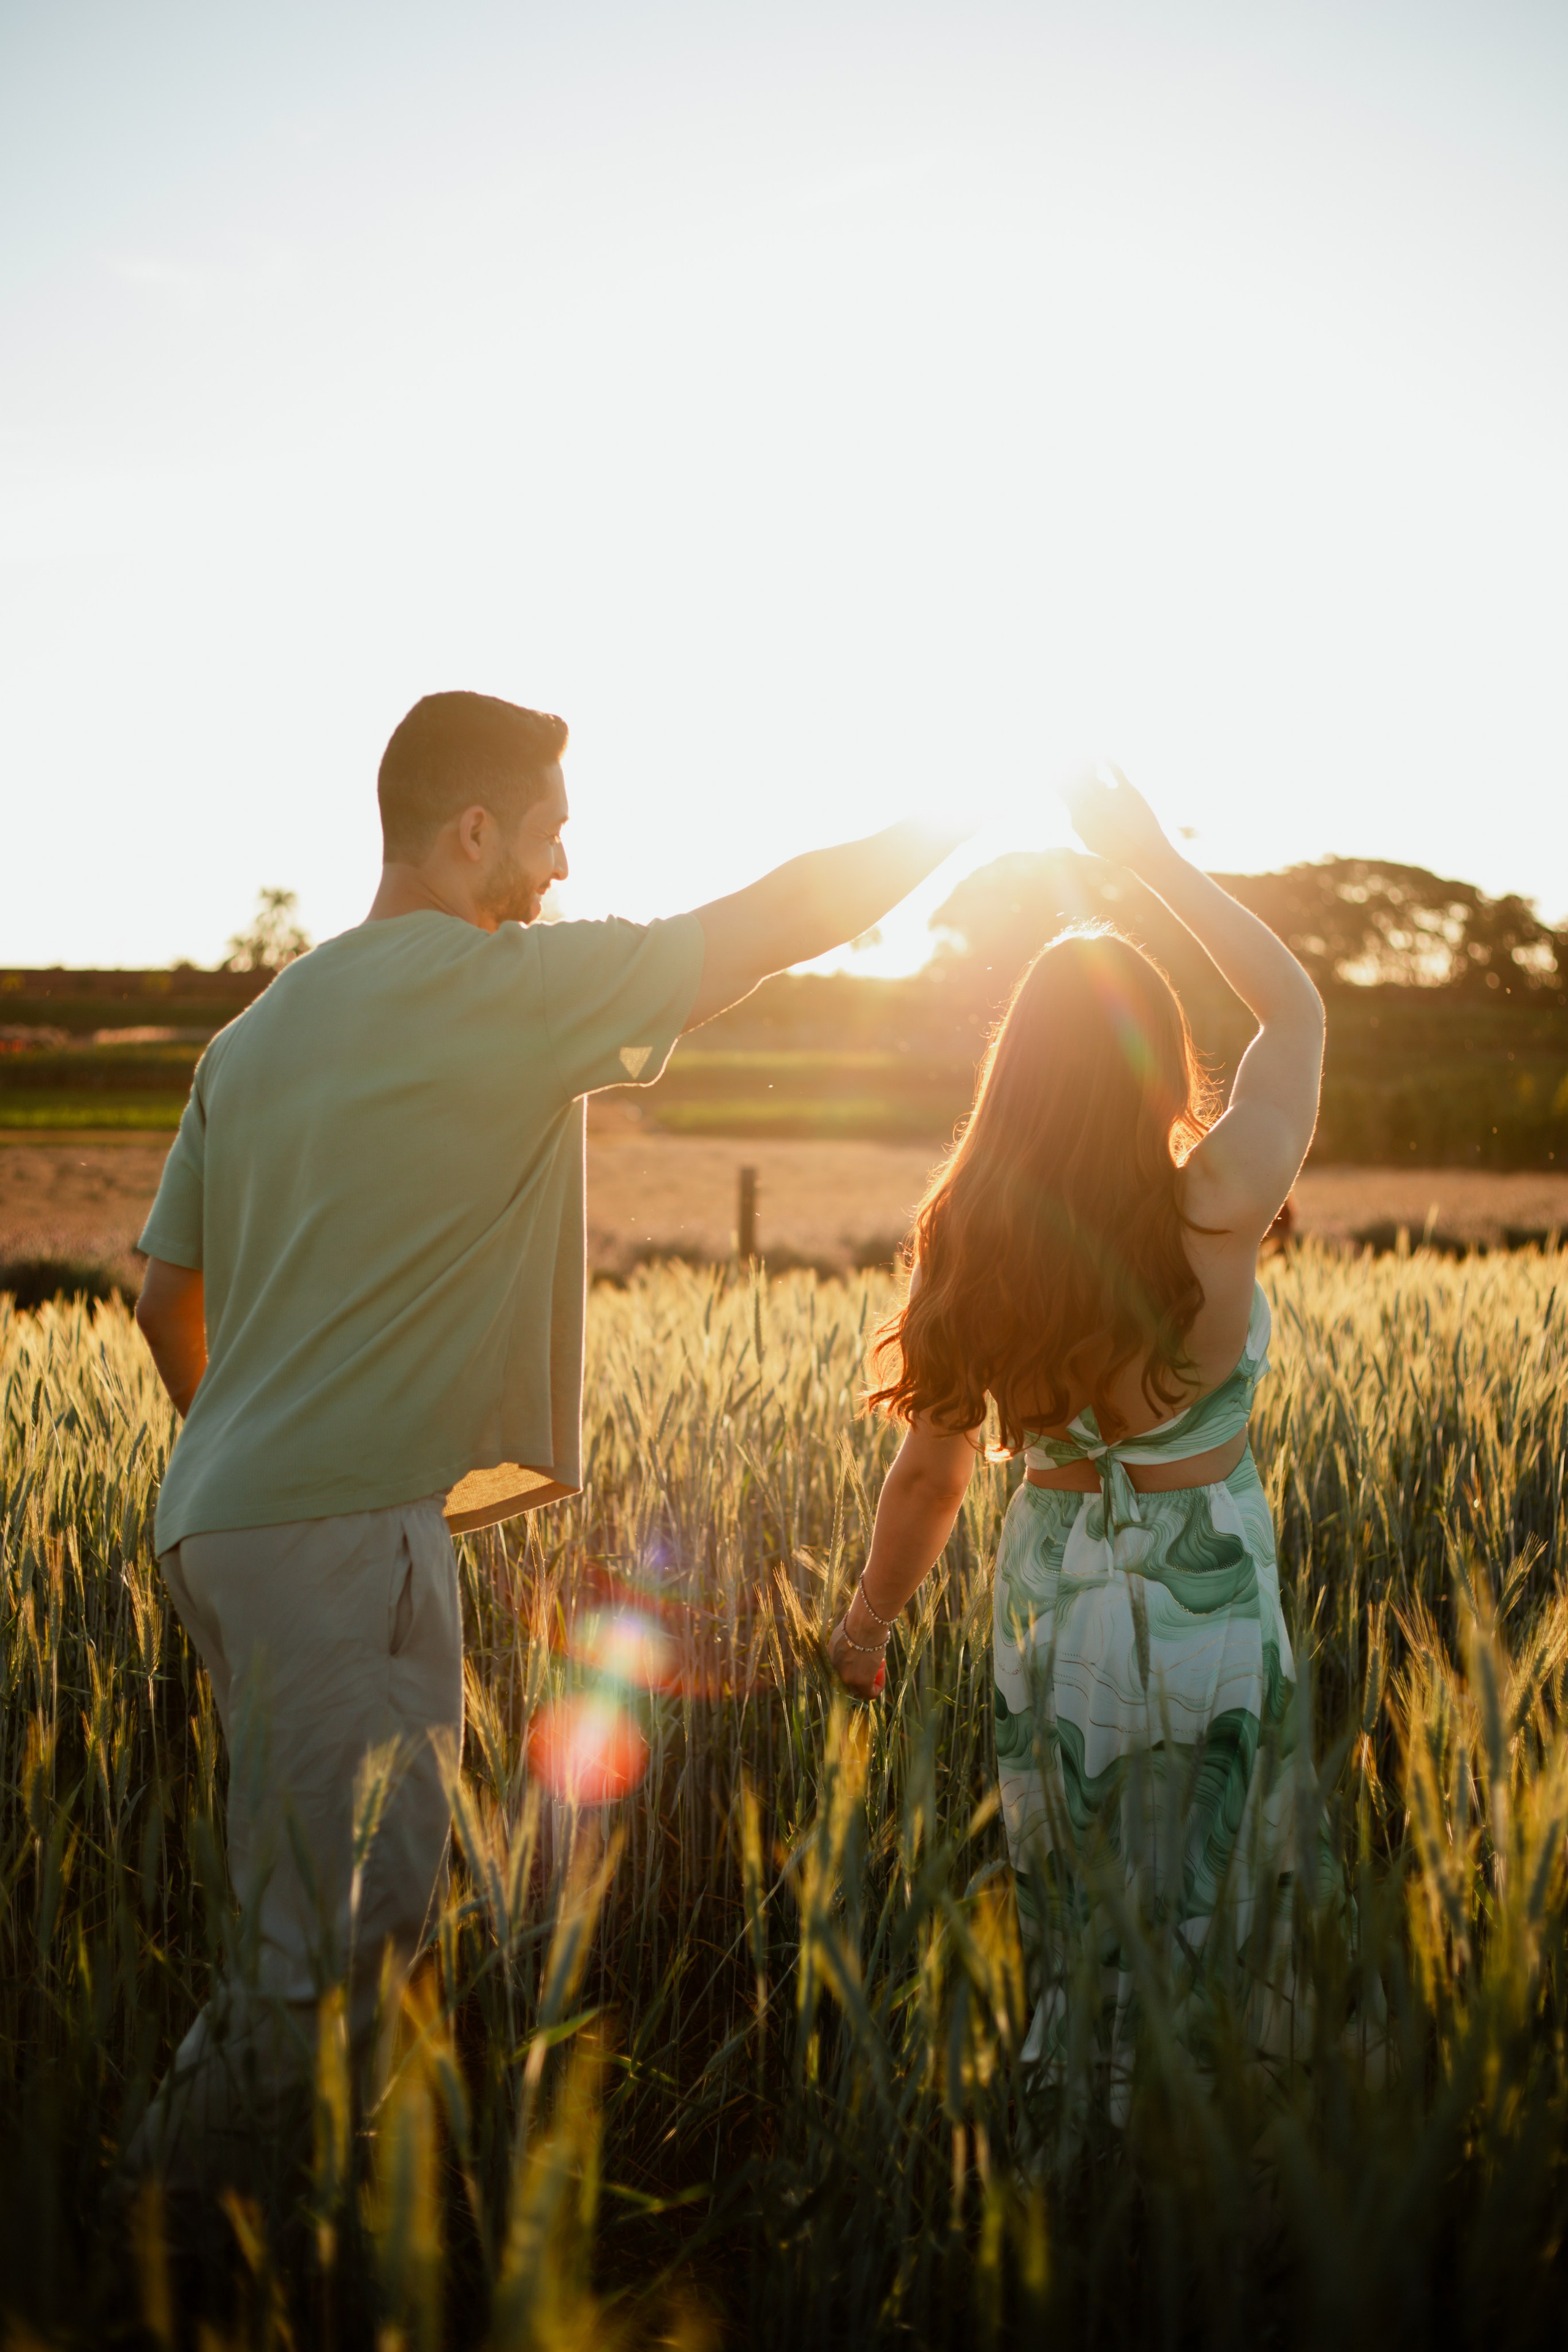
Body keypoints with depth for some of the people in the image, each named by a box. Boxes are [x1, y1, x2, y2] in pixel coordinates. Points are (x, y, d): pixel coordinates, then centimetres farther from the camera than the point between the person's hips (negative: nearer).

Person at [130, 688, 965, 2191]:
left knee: (313, 1915, 17)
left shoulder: (258, 1030, 14)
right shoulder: (507, 988, -10)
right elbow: (782, 919, -3)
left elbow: (164, 1298, 19)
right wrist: (972, 819, 10)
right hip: (338, 1537, -9)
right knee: (346, 1942, -3)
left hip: (229, 1518, 9)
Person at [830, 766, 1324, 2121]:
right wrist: (1157, 858, 3)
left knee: (1072, 1901, 19)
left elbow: (931, 1471, -3)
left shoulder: (975, 1241, -11)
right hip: (1209, 1593, -2)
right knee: (1207, 1904, 15)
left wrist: (870, 1619, 13)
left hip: (1051, 1594, 3)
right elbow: (1299, 1006, -3)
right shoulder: (1219, 1211, -19)